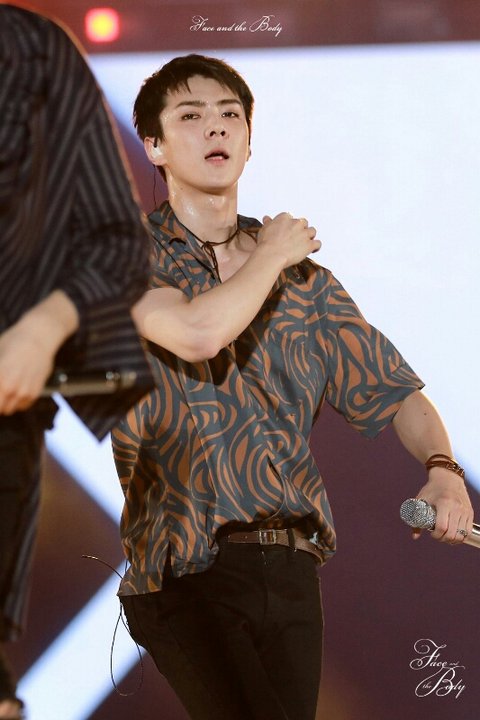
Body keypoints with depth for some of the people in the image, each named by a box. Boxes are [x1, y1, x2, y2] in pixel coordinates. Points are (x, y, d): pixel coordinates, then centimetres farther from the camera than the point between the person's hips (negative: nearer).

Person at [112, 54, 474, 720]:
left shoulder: (303, 277, 16)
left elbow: (390, 388, 16)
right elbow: (197, 334, -19)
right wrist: (272, 253, -1)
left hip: (291, 571, 5)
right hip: (185, 569, -5)